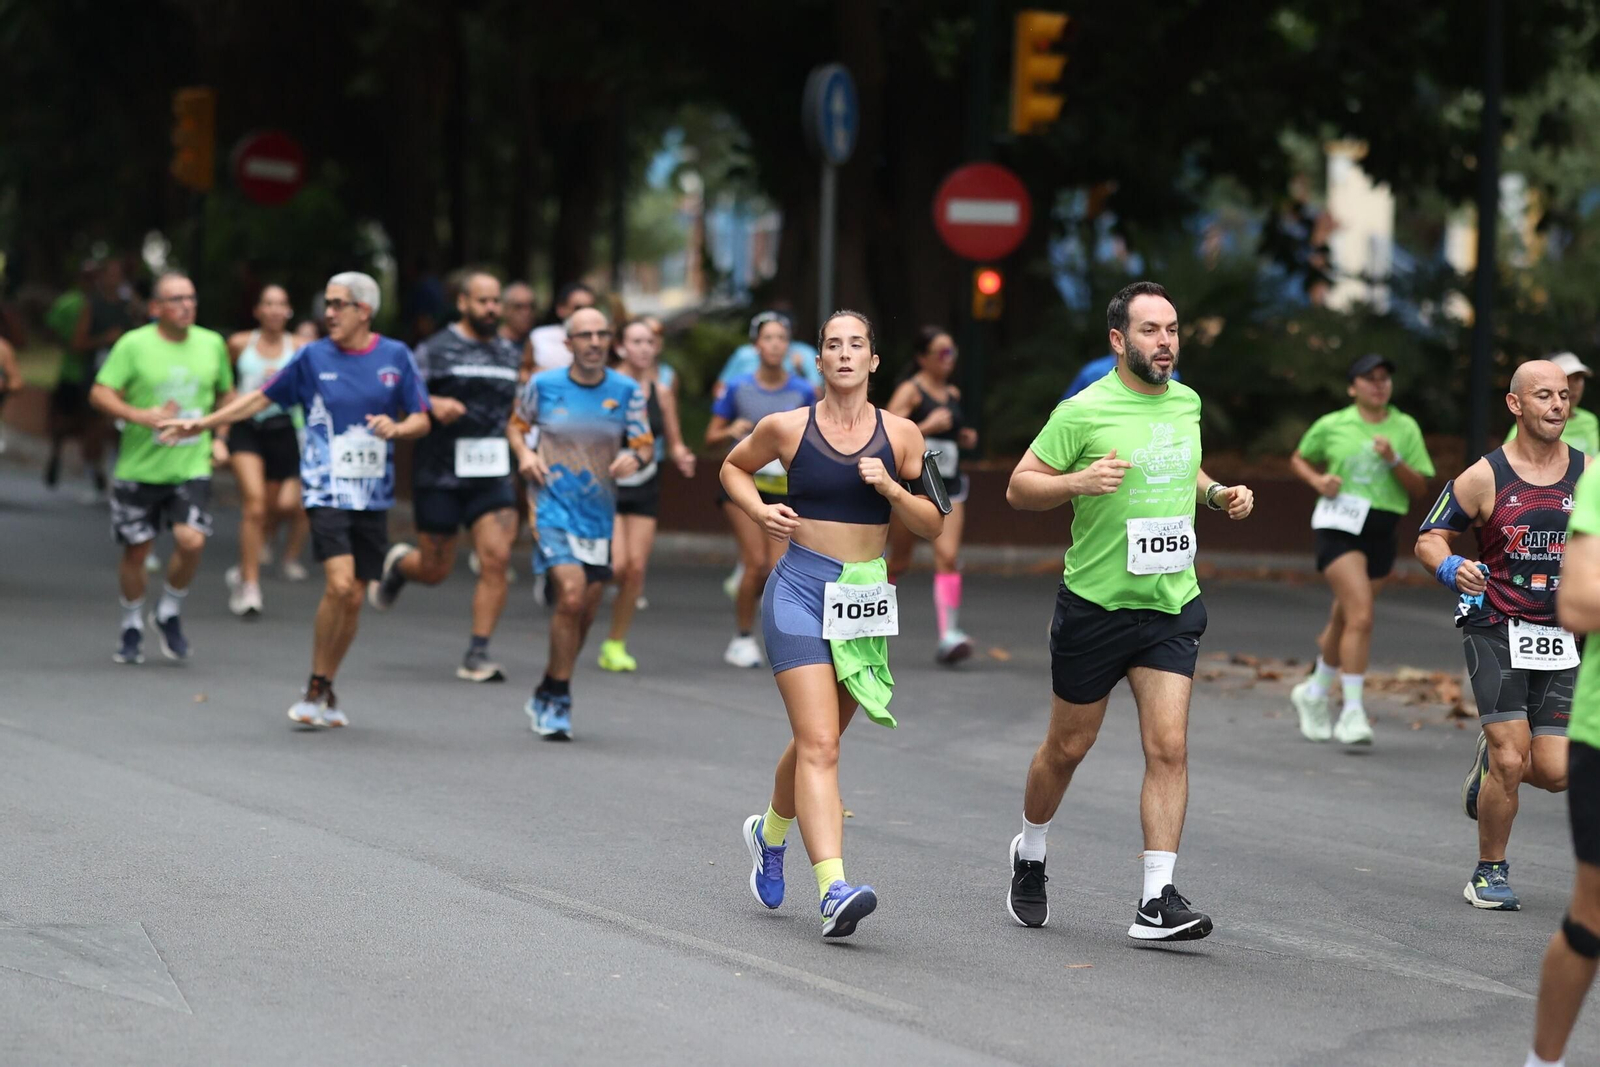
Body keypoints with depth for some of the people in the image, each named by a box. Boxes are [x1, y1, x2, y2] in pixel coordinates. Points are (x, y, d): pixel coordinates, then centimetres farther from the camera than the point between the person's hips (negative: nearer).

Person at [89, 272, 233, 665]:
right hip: (139, 469, -2)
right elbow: (100, 393, -10)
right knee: (135, 552, 5)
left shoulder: (212, 344, 5)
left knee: (192, 541, -17)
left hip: (192, 468, 2)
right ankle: (132, 627, 27)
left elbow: (226, 394, 21)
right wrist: (140, 416, -24)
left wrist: (221, 438, 9)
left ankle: (169, 614, 9)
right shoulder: (134, 345, -7)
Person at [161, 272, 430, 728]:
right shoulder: (313, 357, 1)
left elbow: (421, 419, 8)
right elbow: (261, 398, 9)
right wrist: (201, 424, 6)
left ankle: (326, 691, 20)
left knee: (353, 599, 4)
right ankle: (315, 689, -5)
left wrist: (397, 428, -15)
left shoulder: (396, 356, 3)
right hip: (327, 491, -2)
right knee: (339, 585, -19)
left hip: (373, 497, 2)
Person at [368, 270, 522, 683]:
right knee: (435, 570, 4)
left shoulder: (512, 355, 12)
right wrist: (433, 404, -25)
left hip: (492, 476, 4)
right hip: (440, 474, -4)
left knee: (496, 559, -13)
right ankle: (398, 564, 41)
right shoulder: (436, 350, -3)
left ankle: (477, 656, -6)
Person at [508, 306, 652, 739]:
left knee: (585, 613, 9)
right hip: (554, 508, -3)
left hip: (600, 514, 3)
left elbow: (646, 444, 7)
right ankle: (558, 699, -9)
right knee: (570, 595, -22)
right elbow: (516, 424, 15)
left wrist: (635, 457, -16)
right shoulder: (543, 385, -1)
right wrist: (524, 452, -5)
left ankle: (547, 698, 30)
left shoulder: (627, 392, 2)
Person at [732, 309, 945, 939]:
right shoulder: (787, 428, -2)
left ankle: (770, 833, 46)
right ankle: (833, 890, -26)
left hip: (866, 597, 3)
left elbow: (932, 526, 6)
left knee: (817, 740, 17)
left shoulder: (900, 435, 3)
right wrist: (759, 510, -3)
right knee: (819, 744, -16)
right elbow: (733, 467, 16)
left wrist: (892, 490, -12)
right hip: (800, 590, -3)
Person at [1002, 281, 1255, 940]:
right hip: (1095, 606, -3)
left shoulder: (1186, 404, 6)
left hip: (1172, 605, 3)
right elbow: (1019, 489, -6)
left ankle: (1157, 901, -10)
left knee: (1169, 746, -10)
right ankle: (1029, 854, 37)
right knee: (1068, 746, 10)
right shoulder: (1083, 412, -10)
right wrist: (1077, 481, -23)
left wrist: (1217, 493, 8)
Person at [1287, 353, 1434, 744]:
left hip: (1381, 531, 4)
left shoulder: (1406, 428, 7)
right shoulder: (1331, 426, 3)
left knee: (1344, 620, 14)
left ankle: (1315, 693, 37)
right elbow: (1299, 459, 18)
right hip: (1339, 526, -3)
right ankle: (1352, 712, -17)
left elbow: (1420, 488, 5)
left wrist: (1394, 461, -13)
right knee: (1360, 616, -19)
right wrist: (1318, 480, -2)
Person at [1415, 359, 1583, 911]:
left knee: (1554, 772, -5)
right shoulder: (1485, 477, -5)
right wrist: (1450, 568, -18)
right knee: (1512, 762, -11)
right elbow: (1429, 538, 3)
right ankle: (1490, 873, 10)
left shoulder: (1588, 474, 2)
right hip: (1496, 631, -3)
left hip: (1561, 639, 3)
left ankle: (1491, 757, 30)